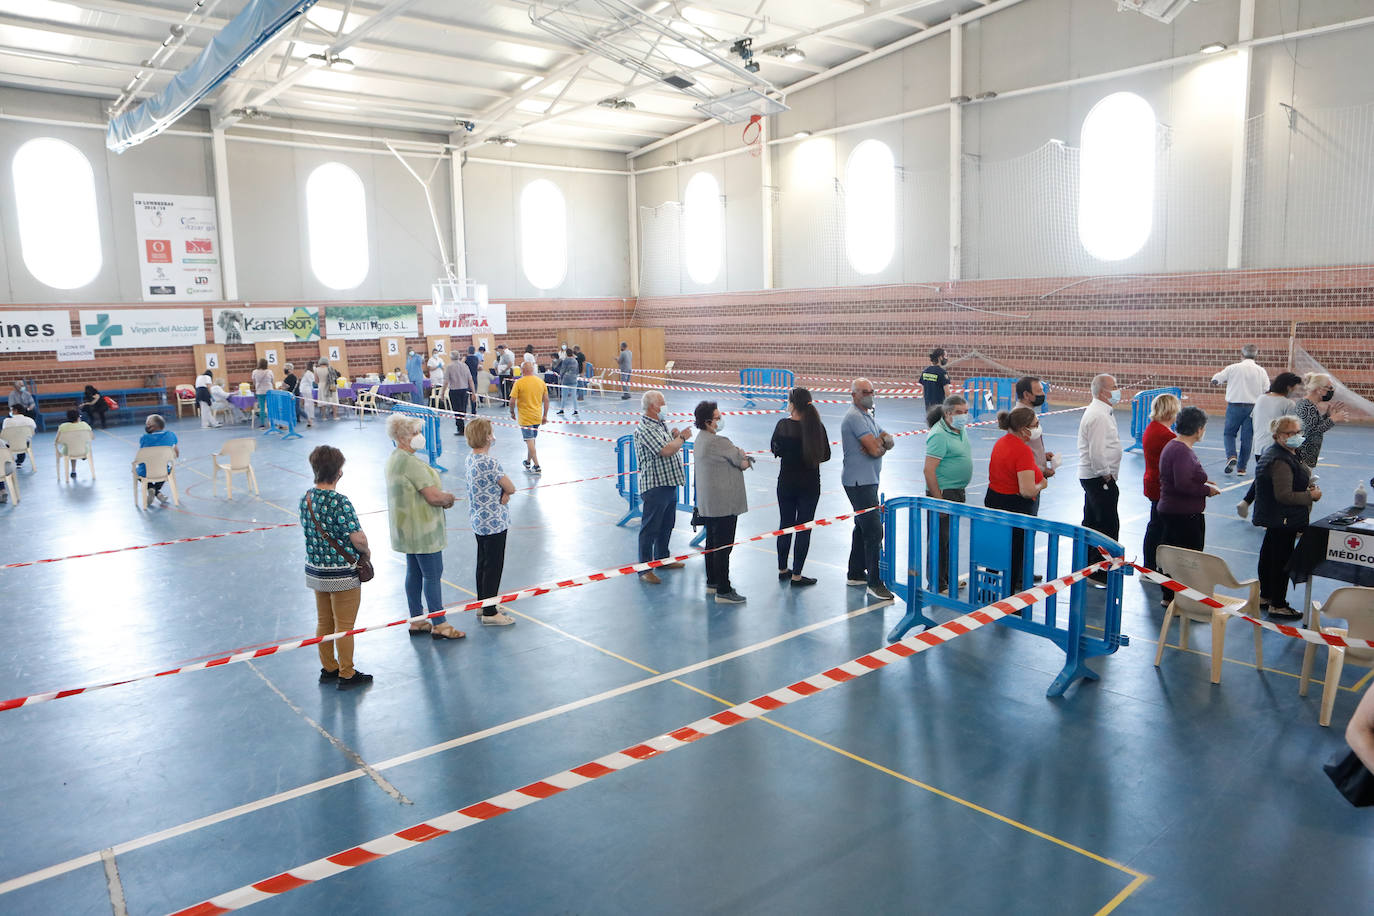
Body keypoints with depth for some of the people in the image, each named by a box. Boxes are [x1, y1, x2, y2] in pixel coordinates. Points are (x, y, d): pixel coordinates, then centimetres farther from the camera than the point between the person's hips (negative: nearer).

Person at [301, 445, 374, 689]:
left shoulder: (306, 498, -1)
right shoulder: (339, 501, -23)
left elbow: (307, 529, 10)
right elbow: (358, 538, -25)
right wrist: (366, 551, -5)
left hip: (315, 571, 7)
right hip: (342, 575, -7)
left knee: (324, 623, 20)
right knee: (344, 627, 6)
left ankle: (328, 668, 33)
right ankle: (346, 675, 17)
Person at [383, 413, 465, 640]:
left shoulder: (394, 458, 10)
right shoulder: (411, 462, -23)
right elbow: (434, 496, -25)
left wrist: (442, 496, 5)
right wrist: (449, 497, -4)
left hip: (407, 529, 10)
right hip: (422, 529, -10)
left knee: (414, 573, 16)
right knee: (433, 575, -2)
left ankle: (417, 621, 25)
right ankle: (439, 625, 5)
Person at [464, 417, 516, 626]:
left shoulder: (470, 458, 4)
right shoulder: (489, 462, -24)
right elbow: (511, 488, -18)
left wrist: (502, 494, -8)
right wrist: (505, 492, 2)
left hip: (478, 520, 9)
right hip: (494, 522, -9)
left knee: (483, 564, 20)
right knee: (493, 566, 1)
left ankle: (483, 605, 32)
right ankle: (489, 613, 9)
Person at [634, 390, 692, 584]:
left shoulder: (662, 424, 14)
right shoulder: (644, 429, -17)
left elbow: (670, 449, 20)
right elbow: (666, 451, -26)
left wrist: (675, 436, 0)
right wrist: (682, 438, -9)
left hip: (670, 483, 10)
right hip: (654, 486, -10)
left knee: (666, 525, 20)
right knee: (649, 528, -2)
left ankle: (662, 559, 35)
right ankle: (645, 569, 4)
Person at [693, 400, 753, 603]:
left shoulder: (700, 440, 12)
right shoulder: (718, 442, -20)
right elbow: (744, 463, -14)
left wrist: (738, 456, -2)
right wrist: (745, 459, 7)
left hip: (707, 503, 10)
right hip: (724, 503, -10)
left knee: (712, 543, 19)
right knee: (723, 547, -5)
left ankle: (712, 582, 30)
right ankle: (723, 591, -1)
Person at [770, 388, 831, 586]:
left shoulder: (783, 425, -10)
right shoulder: (817, 426, -11)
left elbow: (774, 448, 3)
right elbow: (826, 455, -3)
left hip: (786, 482, 2)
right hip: (810, 484, -1)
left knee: (785, 525, 16)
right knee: (804, 528, 6)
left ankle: (782, 569, 28)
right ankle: (796, 575, 8)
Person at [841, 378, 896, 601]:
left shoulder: (868, 415, 18)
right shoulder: (855, 417, -15)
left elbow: (890, 441, 12)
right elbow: (874, 449, -22)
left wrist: (881, 441, -11)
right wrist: (882, 443, 0)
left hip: (867, 480, 11)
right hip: (859, 481, -11)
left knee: (863, 527, 17)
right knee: (873, 531, -12)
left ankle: (856, 574, 27)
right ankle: (874, 583, -9)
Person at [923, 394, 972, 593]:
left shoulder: (961, 430, 9)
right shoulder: (939, 435, -20)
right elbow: (929, 469, -24)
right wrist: (938, 500, -24)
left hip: (958, 492, 10)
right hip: (943, 493, -10)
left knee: (951, 537, 19)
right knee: (940, 540, -2)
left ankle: (947, 577, 32)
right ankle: (937, 584, 7)